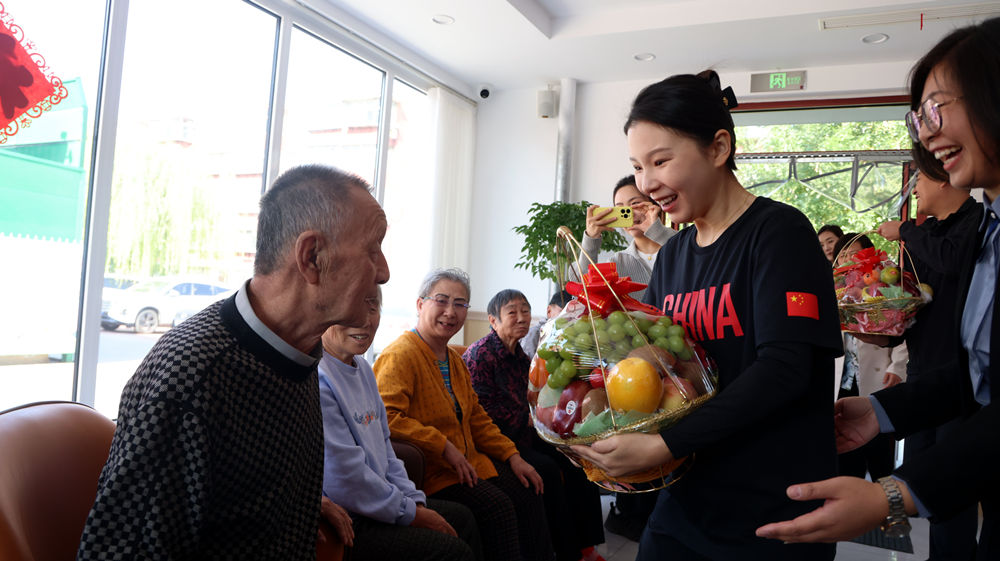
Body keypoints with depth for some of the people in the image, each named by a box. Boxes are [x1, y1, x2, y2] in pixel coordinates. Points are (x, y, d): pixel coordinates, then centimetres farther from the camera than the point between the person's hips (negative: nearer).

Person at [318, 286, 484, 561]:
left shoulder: (362, 367, 11)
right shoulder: (316, 378, -22)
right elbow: (345, 480, -24)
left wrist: (414, 499, 5)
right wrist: (409, 513, -13)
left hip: (375, 502, 10)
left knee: (461, 517, 13)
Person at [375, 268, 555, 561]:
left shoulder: (455, 360, 17)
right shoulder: (400, 355, -14)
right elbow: (385, 416, -26)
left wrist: (513, 456, 10)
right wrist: (444, 447, -23)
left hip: (468, 462, 9)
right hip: (428, 470, -9)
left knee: (529, 495, -3)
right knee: (497, 506, -23)